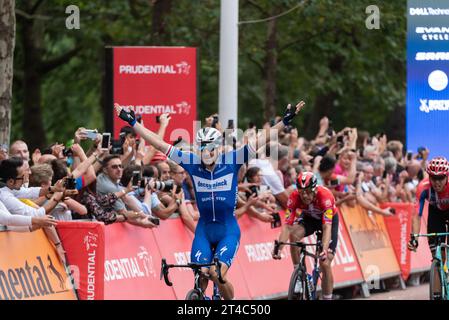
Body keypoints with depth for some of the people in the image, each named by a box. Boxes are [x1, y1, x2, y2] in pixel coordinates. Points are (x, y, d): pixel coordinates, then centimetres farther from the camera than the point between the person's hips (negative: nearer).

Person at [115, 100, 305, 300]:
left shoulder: (232, 161, -8)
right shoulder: (192, 162, -5)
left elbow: (262, 139, -12)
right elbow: (159, 144, -4)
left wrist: (284, 121, -21)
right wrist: (132, 123, -6)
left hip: (228, 230, -2)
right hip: (204, 230, 2)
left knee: (218, 275, -19)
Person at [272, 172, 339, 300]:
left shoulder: (324, 196, -38)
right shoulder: (294, 197, -30)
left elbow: (327, 227, -44)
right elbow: (287, 225, -33)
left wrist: (324, 249, -59)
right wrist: (279, 247, -47)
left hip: (329, 219, -2)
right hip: (308, 218, 2)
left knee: (325, 263, -11)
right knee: (294, 234, -31)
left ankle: (327, 298, 3)